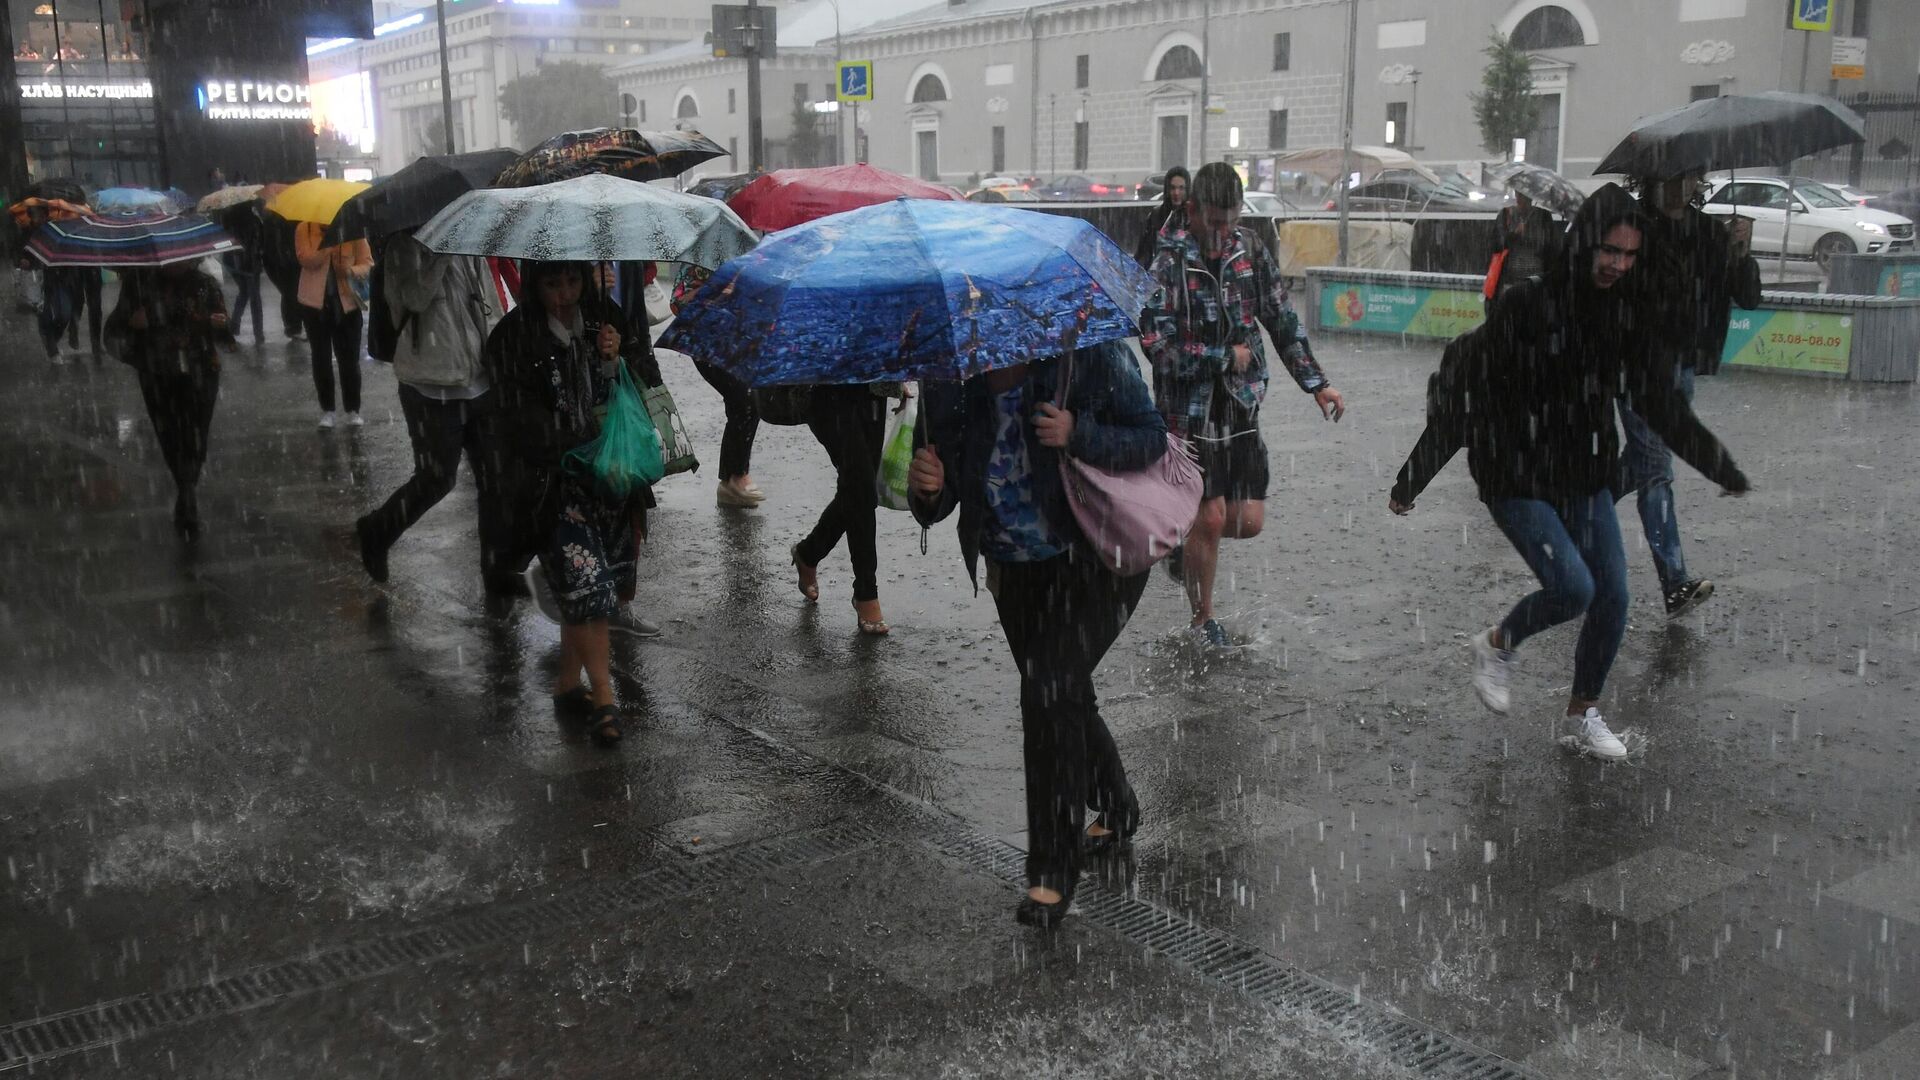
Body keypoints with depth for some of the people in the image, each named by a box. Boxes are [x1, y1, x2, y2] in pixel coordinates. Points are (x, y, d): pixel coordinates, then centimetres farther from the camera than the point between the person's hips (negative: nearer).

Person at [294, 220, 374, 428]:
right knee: (321, 358, 8)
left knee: (349, 358, 3)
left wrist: (352, 271, -24)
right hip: (315, 302, 1)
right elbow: (306, 260, -16)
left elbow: (367, 262, -2)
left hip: (346, 302, -1)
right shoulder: (304, 228, -3)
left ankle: (353, 410, 14)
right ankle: (327, 410, 16)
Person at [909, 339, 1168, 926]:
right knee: (1063, 699, 18)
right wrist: (924, 488, -31)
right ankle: (1116, 810, 46)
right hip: (1016, 570, 6)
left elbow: (1152, 439, -14)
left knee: (1049, 691, -19)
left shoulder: (1091, 355, -19)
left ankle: (1053, 871, -6)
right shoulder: (950, 386, -9)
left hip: (1098, 560, -5)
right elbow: (935, 508, -6)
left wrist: (1079, 435, -31)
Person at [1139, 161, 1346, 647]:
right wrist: (1228, 357, -11)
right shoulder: (1165, 261, -15)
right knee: (1211, 518, -1)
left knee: (1249, 521, 3)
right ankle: (1203, 621, 20)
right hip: (1189, 412, -5)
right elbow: (1161, 350, -20)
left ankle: (1186, 545, 35)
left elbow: (1283, 321, 12)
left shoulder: (1250, 248, 2)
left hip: (1241, 408, 5)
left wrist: (1317, 384, 8)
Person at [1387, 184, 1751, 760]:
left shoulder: (1626, 313, 1)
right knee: (1572, 587, -18)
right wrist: (1411, 480, -15)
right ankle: (1496, 645, 14)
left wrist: (1724, 469, 16)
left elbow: (1660, 403, 12)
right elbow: (1461, 395, -16)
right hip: (1518, 482, -6)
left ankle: (1584, 712, 27)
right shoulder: (1526, 304, -17)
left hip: (1587, 480, 6)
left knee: (1613, 596, 5)